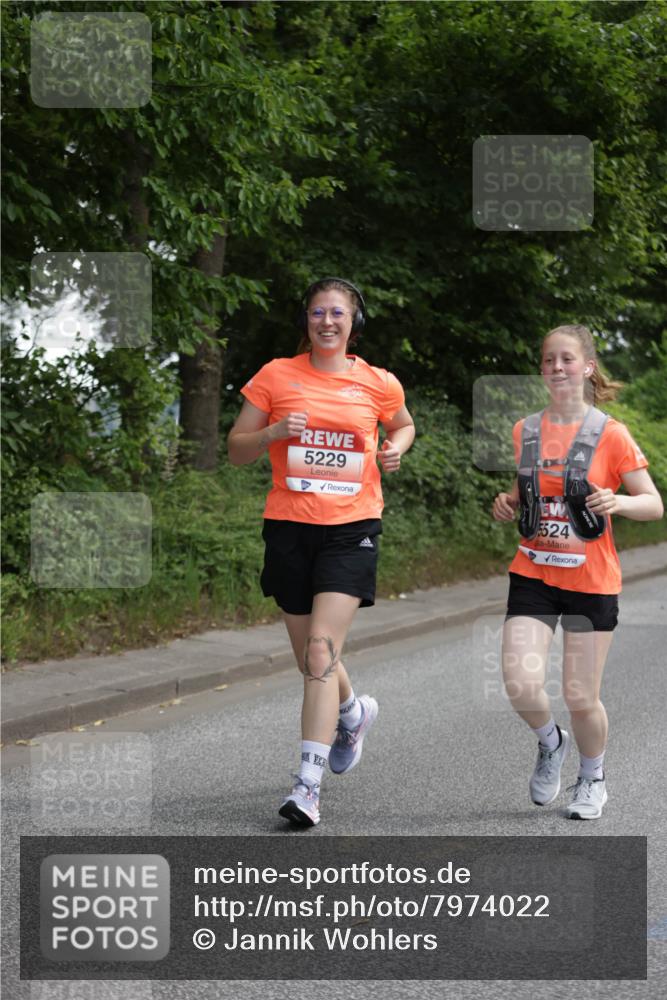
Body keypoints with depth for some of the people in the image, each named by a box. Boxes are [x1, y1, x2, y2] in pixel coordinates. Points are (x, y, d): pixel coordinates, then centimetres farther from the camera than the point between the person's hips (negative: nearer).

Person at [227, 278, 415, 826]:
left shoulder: (378, 383, 4)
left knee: (322, 652, -16)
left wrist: (396, 448, 3)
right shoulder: (276, 376, 3)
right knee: (310, 659, 13)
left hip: (352, 528, -2)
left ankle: (308, 784, -15)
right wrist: (273, 432, -14)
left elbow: (404, 424, 25)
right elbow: (236, 449, 6)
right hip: (289, 526, 2)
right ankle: (355, 711, 47)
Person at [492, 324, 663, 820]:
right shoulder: (525, 431, 5)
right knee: (521, 685, -14)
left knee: (581, 698, 2)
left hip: (591, 580, -3)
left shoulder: (611, 434, -7)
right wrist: (507, 503, -1)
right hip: (533, 575, 3)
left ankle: (593, 777, 31)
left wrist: (617, 502, -25)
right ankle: (551, 743, 20)